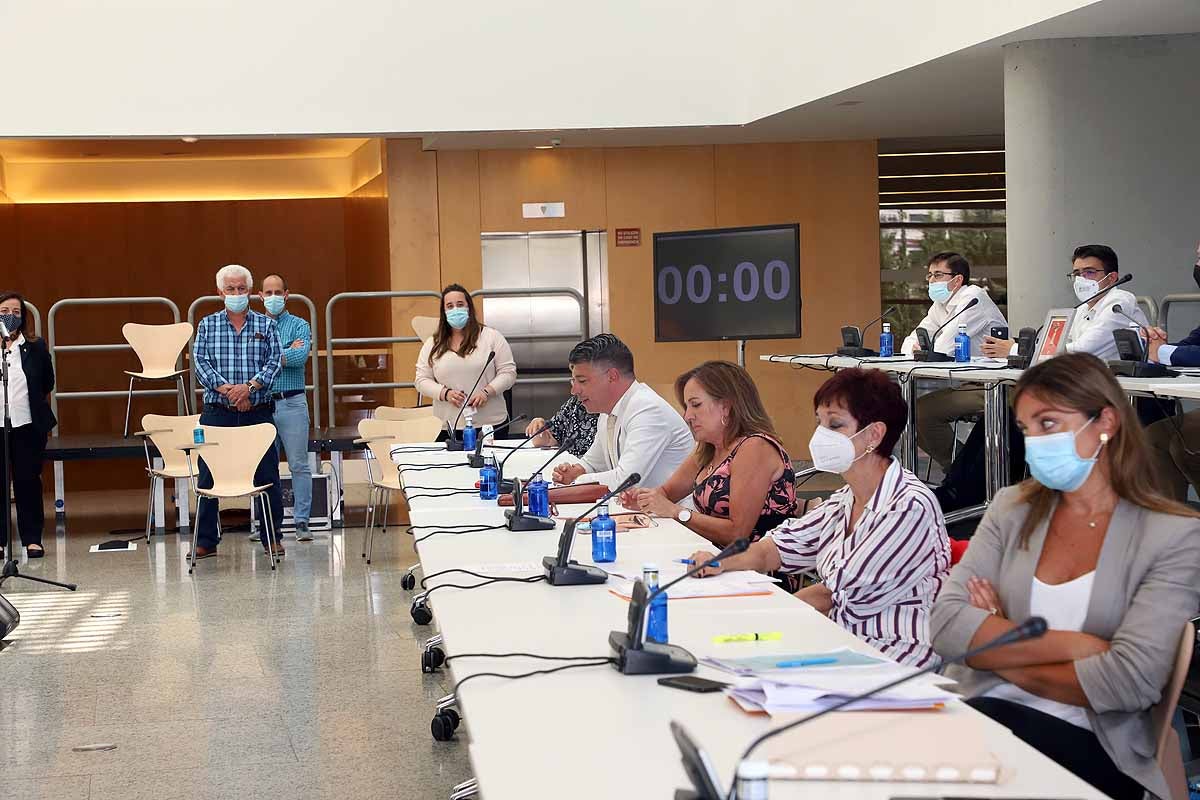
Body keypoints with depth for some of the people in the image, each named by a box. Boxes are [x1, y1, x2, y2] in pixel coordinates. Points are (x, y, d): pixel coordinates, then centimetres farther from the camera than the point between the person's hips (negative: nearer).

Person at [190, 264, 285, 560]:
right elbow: (200, 362, -1)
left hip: (258, 411, 0)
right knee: (208, 477, 1)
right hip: (217, 413, 0)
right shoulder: (207, 325, 9)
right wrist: (225, 388, -16)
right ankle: (205, 541, 10)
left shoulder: (266, 325, 8)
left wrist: (250, 386, -17)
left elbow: (274, 361, -2)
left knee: (267, 476, 1)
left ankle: (271, 538, 11)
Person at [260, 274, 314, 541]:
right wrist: (286, 353, -8)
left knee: (299, 465, -3)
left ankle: (302, 521, 0)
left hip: (292, 402, -2)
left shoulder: (299, 325, 5)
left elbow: (301, 356, -13)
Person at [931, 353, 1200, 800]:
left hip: (1090, 744, -4)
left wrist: (1001, 652, -5)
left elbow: (1131, 681, -14)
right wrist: (1074, 645, -13)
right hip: (982, 711, 4)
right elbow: (947, 625, -4)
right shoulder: (1012, 510, 9)